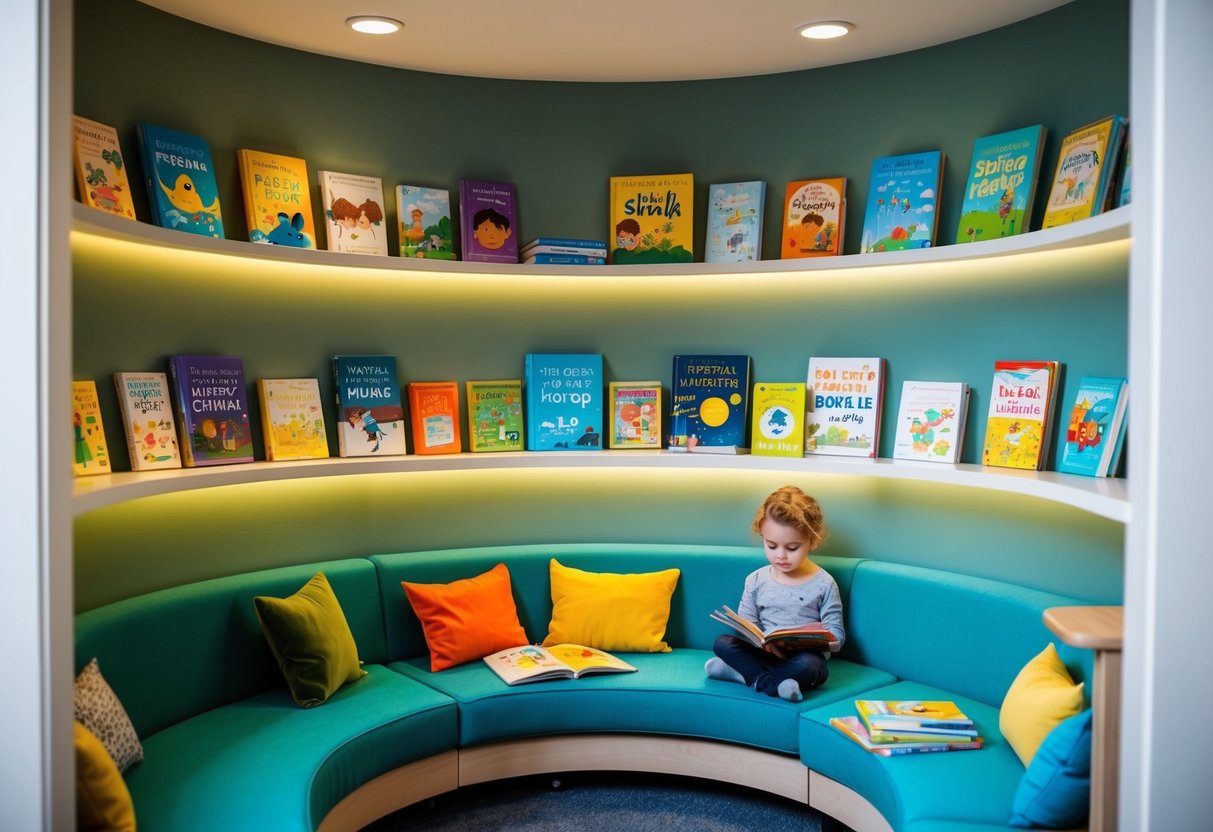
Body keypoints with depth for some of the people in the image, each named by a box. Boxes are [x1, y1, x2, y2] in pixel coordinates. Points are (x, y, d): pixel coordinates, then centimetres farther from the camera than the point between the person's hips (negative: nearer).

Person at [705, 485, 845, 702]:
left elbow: (836, 634, -3)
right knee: (723, 643, -21)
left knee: (808, 665, -37)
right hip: (765, 652, 3)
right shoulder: (756, 580, 5)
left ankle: (746, 674, -24)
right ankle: (773, 683, -30)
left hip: (805, 655, -3)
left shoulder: (823, 584, -2)